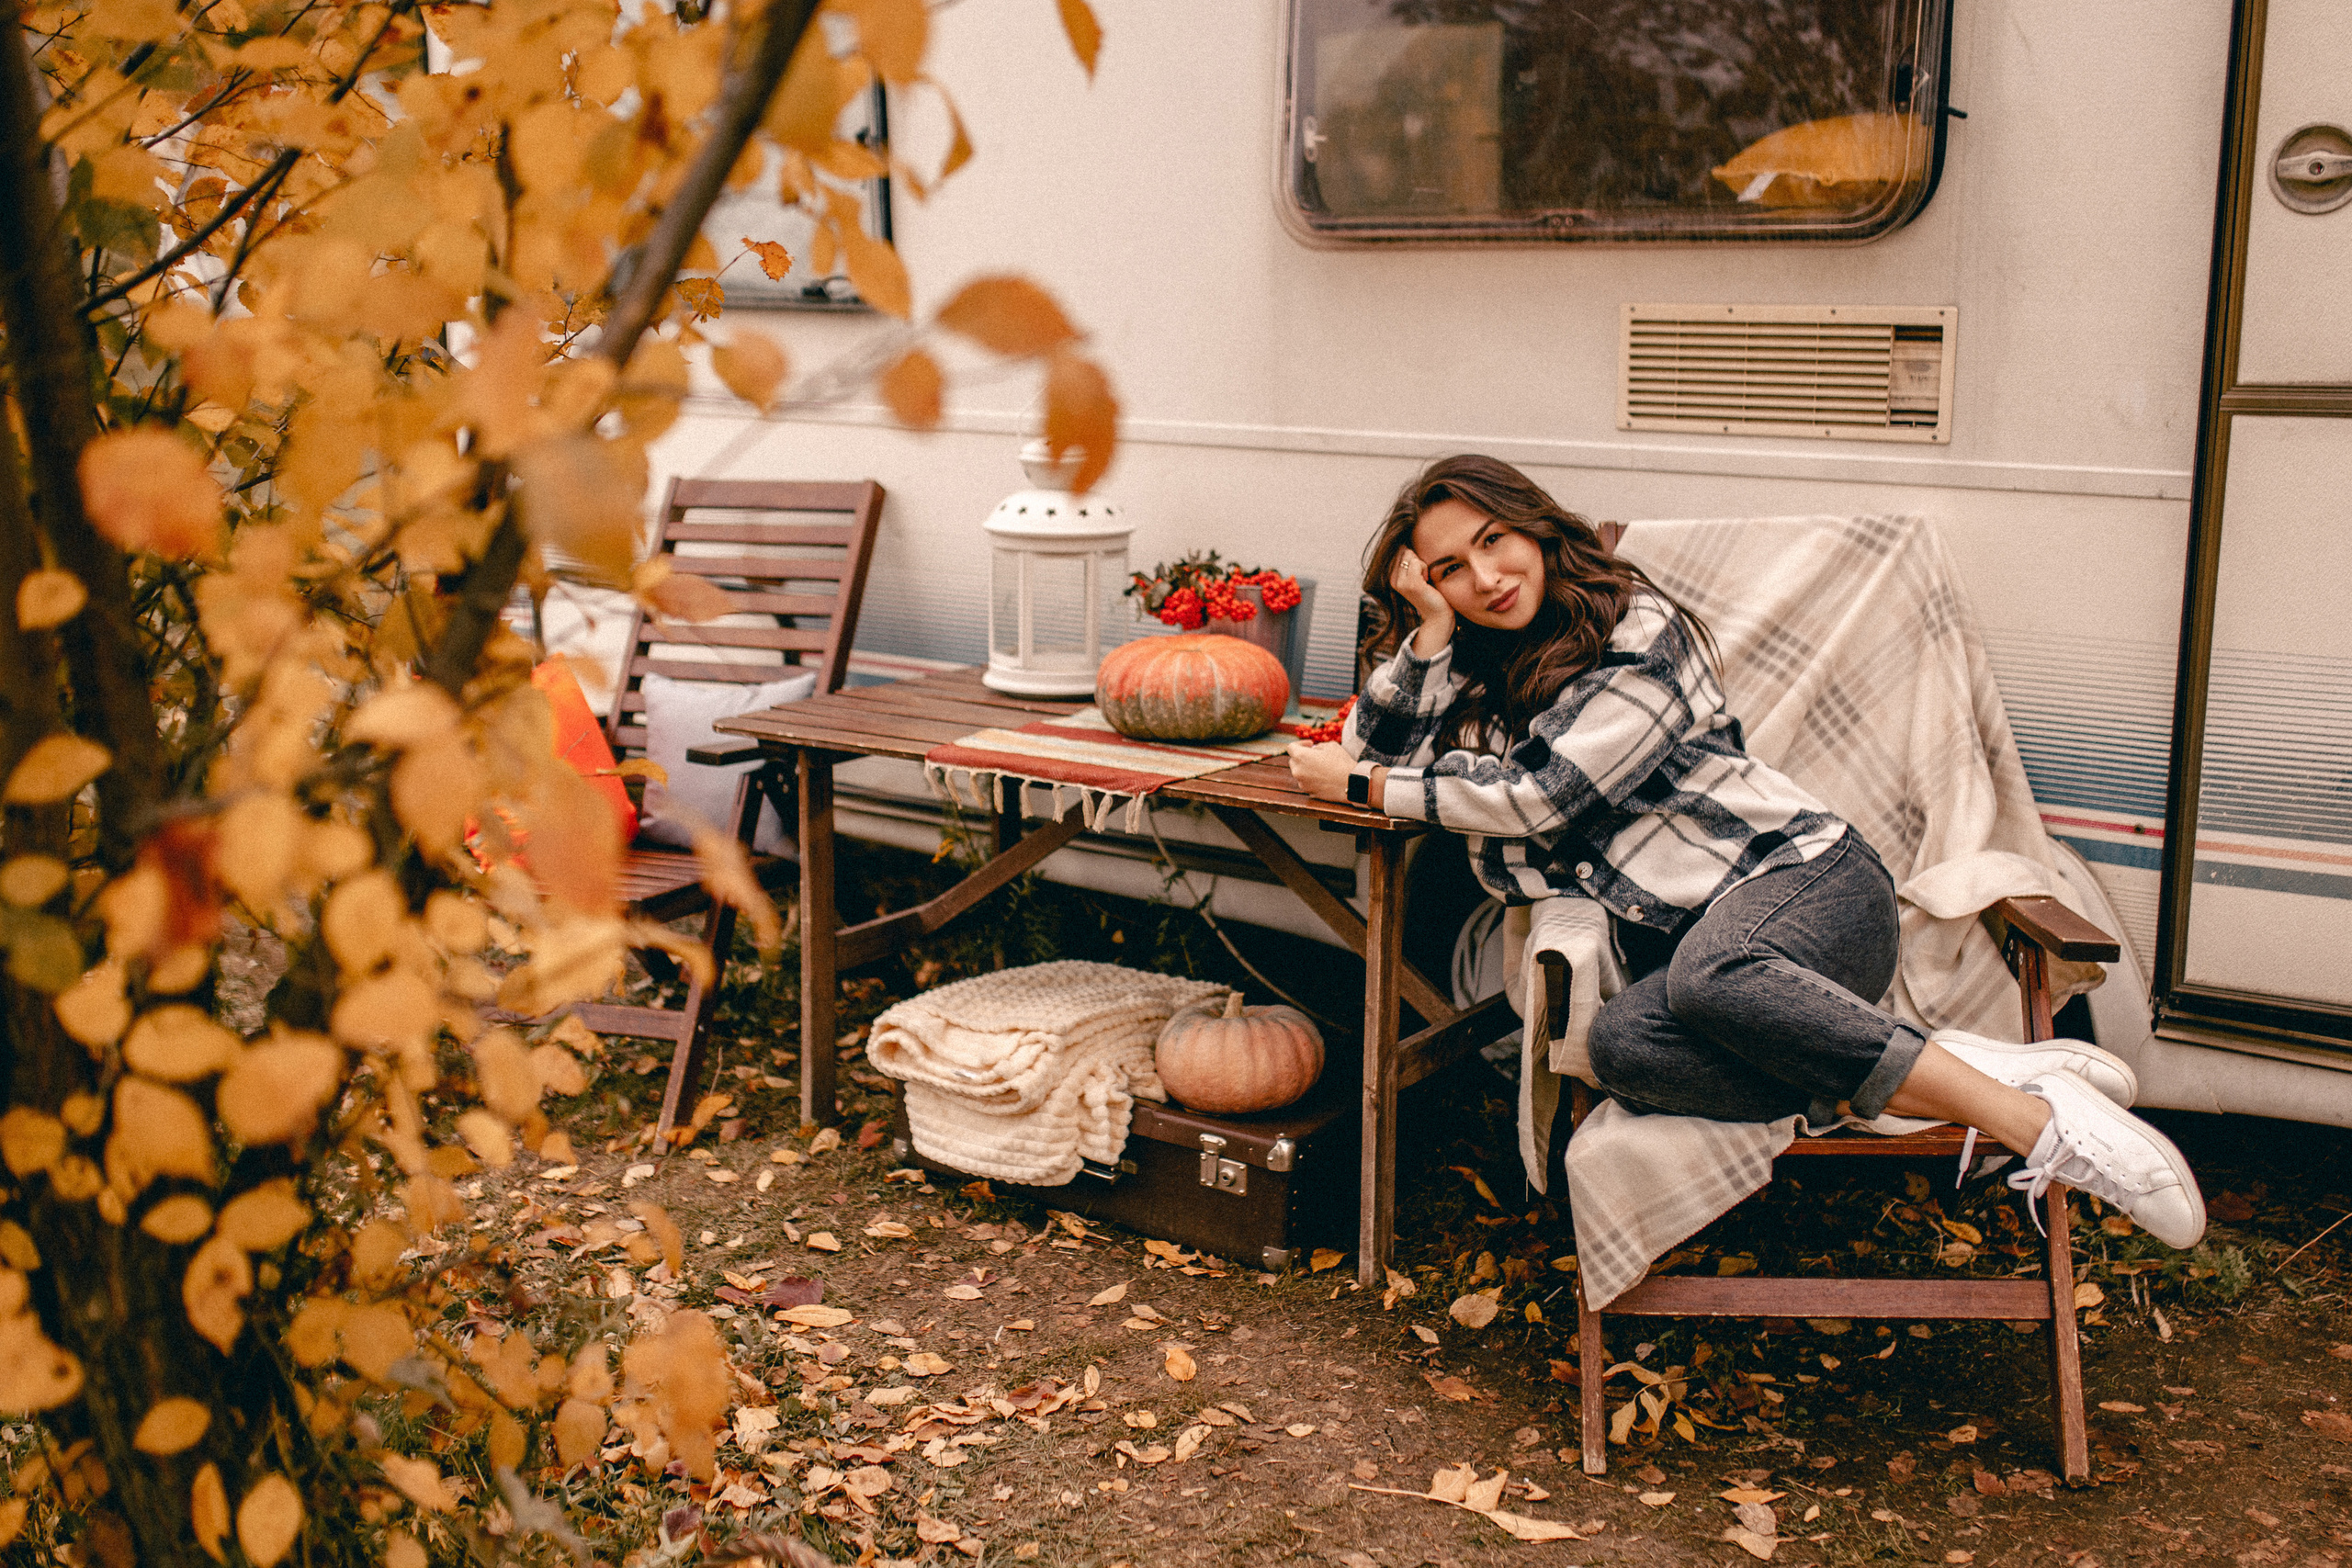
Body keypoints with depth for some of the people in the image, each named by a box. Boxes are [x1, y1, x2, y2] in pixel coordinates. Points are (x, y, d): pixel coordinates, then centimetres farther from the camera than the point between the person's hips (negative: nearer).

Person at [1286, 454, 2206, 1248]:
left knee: (1709, 970, -42)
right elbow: (1378, 749, 11)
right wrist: (1431, 629, 0)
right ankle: (1975, 1074, -32)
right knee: (1624, 1045, -34)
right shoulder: (1476, 668, 19)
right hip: (1682, 942, 5)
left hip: (1807, 882, -5)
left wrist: (1358, 784, 1)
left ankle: (2034, 1115, -38)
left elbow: (1536, 793, -8)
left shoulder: (1636, 630, -1)